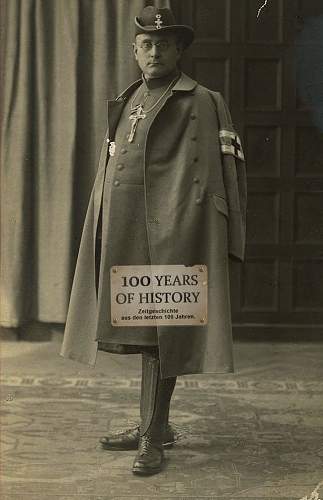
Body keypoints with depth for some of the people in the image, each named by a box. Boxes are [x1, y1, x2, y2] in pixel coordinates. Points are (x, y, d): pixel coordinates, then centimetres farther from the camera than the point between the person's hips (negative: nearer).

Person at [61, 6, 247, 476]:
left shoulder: (203, 102, -1)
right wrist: (103, 236, 15)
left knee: (160, 334, -6)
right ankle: (155, 425, 26)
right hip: (127, 238, 7)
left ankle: (152, 437, 2)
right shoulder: (127, 103, 18)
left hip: (171, 236, -7)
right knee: (139, 330, 13)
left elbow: (225, 170, -6)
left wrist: (222, 243, -12)